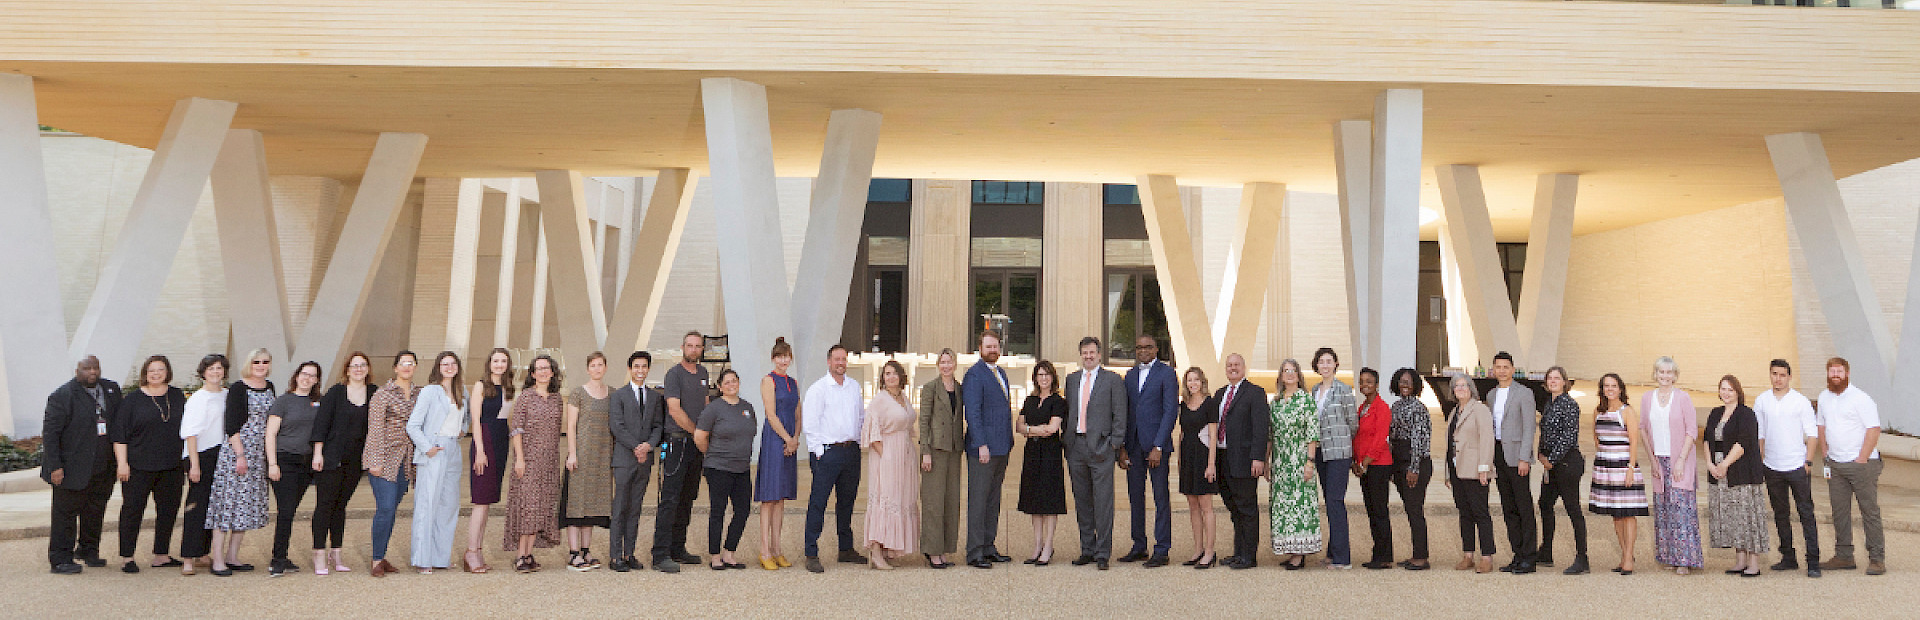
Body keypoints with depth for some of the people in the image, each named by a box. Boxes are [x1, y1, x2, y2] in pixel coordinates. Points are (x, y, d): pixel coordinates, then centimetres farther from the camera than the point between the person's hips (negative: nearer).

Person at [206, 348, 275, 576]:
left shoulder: (269, 387, 13)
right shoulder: (238, 388, -7)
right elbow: (232, 425, -12)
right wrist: (240, 454, -18)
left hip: (260, 454, 7)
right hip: (236, 449, -7)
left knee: (248, 504, 8)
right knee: (229, 502, -7)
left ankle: (232, 557, 16)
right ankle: (218, 560, -4)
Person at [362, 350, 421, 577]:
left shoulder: (419, 394, 11)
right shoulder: (383, 394, -6)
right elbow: (375, 429, -9)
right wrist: (376, 462, -13)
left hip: (405, 460, 5)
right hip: (384, 458, -5)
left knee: (392, 509, 8)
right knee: (386, 508, -11)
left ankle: (381, 556, 16)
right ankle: (376, 561, -3)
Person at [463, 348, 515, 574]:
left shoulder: (507, 388, 16)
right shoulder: (481, 385, -2)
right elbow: (475, 419, -7)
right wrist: (480, 451, -14)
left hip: (501, 444, 7)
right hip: (484, 441, -7)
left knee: (488, 500, 7)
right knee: (481, 501, -9)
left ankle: (478, 552, 11)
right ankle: (471, 553, -5)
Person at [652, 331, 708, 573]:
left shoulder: (702, 372, 17)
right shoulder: (674, 374, -7)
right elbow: (675, 410, -14)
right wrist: (697, 432, -8)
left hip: (697, 444, 8)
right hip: (677, 442, -8)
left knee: (687, 499, 11)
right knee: (670, 500, -10)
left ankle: (678, 549, 18)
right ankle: (661, 555, -11)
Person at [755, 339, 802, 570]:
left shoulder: (794, 383, 16)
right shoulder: (768, 380, -4)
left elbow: (797, 416, 14)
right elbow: (771, 415, -10)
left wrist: (795, 439, -2)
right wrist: (788, 439, -9)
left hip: (790, 442, 7)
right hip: (773, 439, -7)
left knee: (781, 497, 8)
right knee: (770, 496, -6)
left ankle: (776, 550, 12)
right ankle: (765, 552, -4)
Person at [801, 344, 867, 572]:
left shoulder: (855, 386, 13)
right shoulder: (817, 388, -4)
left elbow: (862, 416, 22)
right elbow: (811, 423, -7)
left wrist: (860, 441, 11)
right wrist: (818, 451, -11)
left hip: (852, 450, 6)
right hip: (827, 451, -6)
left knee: (847, 500, 13)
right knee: (818, 502, -7)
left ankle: (846, 549, 23)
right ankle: (812, 555, -5)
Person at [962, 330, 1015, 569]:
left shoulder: (1001, 372, 17)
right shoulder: (974, 374, -10)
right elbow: (972, 412, -16)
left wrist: (1010, 441, 16)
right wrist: (981, 445, -21)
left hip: (1001, 448, 9)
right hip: (983, 448, -9)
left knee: (993, 500, 13)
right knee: (978, 500, -4)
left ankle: (988, 547, 20)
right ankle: (974, 553, 0)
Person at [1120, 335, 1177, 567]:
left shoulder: (1166, 373, -3)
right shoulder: (1130, 375, 15)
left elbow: (1171, 411, -9)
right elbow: (1125, 412, 14)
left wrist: (1158, 446, -15)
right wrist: (1122, 447, 6)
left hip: (1156, 444, -6)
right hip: (1133, 445, 6)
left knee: (1161, 498, -1)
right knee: (1135, 496, 10)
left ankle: (1161, 550, 4)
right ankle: (1139, 546, 20)